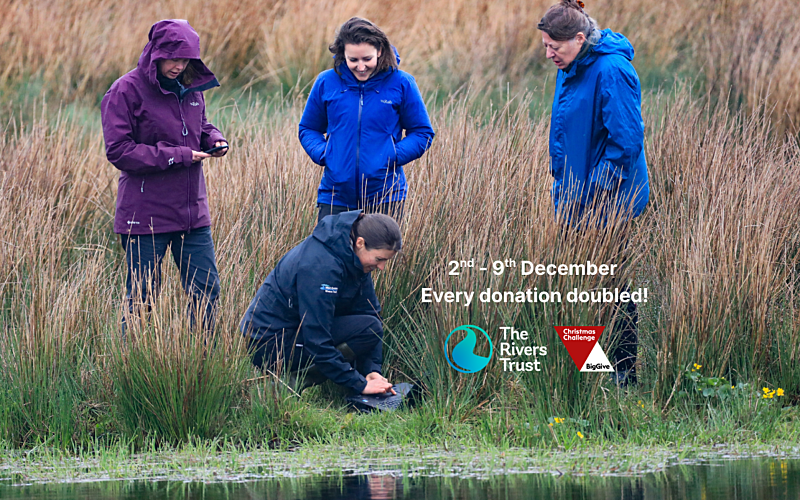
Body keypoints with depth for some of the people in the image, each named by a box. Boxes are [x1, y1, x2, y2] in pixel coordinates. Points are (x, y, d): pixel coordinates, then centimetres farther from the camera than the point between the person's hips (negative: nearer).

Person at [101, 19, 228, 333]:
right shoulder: (126, 91, -10)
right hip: (145, 213, -6)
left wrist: (213, 140, 0)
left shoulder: (192, 89, 8)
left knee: (207, 290, 7)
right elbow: (119, 151, -14)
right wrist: (177, 156, -18)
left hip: (192, 212, 6)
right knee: (142, 297, 0)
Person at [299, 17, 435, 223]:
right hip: (335, 196, 1)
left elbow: (422, 133, 5)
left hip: (385, 198, -1)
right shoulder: (326, 83, 3)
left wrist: (393, 157, -12)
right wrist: (322, 154, -6)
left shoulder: (400, 83, -2)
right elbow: (308, 129, 15)